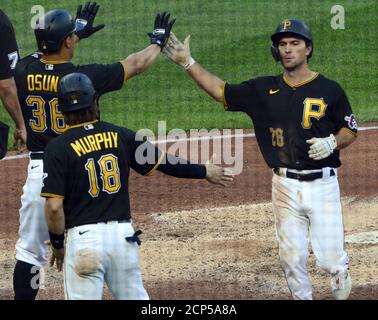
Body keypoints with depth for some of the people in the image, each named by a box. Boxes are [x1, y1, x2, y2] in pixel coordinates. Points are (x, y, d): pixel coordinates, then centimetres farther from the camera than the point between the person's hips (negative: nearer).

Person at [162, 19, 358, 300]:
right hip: (285, 185, 3)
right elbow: (221, 91, 6)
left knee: (330, 258, -1)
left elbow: (351, 131, 5)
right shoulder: (265, 90, 6)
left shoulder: (329, 90, -2)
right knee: (292, 258, 4)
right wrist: (188, 62, -2)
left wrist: (332, 143, -16)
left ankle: (341, 277, 33)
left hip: (322, 184, -3)